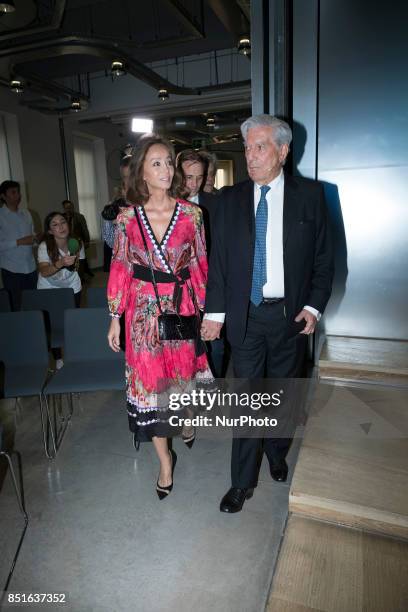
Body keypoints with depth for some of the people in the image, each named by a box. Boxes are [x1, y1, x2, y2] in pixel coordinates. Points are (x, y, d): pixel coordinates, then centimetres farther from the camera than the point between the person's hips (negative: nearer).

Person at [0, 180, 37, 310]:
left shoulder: (26, 213, 11)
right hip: (12, 270, -4)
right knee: (17, 307, 3)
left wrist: (36, 238, -1)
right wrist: (19, 242, -19)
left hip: (31, 268, 4)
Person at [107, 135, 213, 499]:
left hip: (183, 305, 1)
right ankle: (165, 459, 24)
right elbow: (120, 268, 1)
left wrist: (205, 310, 1)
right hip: (144, 309, 0)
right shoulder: (128, 217, -3)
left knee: (185, 372, 16)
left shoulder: (191, 213, -3)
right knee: (149, 380, 5)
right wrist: (115, 317, 0)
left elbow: (200, 264, 2)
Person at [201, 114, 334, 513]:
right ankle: (243, 481, 22)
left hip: (290, 315, 0)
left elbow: (324, 258, 2)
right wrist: (215, 312, -3)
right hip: (245, 316, 0)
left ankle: (276, 454, 43)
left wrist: (314, 306, -7)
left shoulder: (310, 195, 0)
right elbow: (217, 259, 3)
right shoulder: (231, 199, 3)